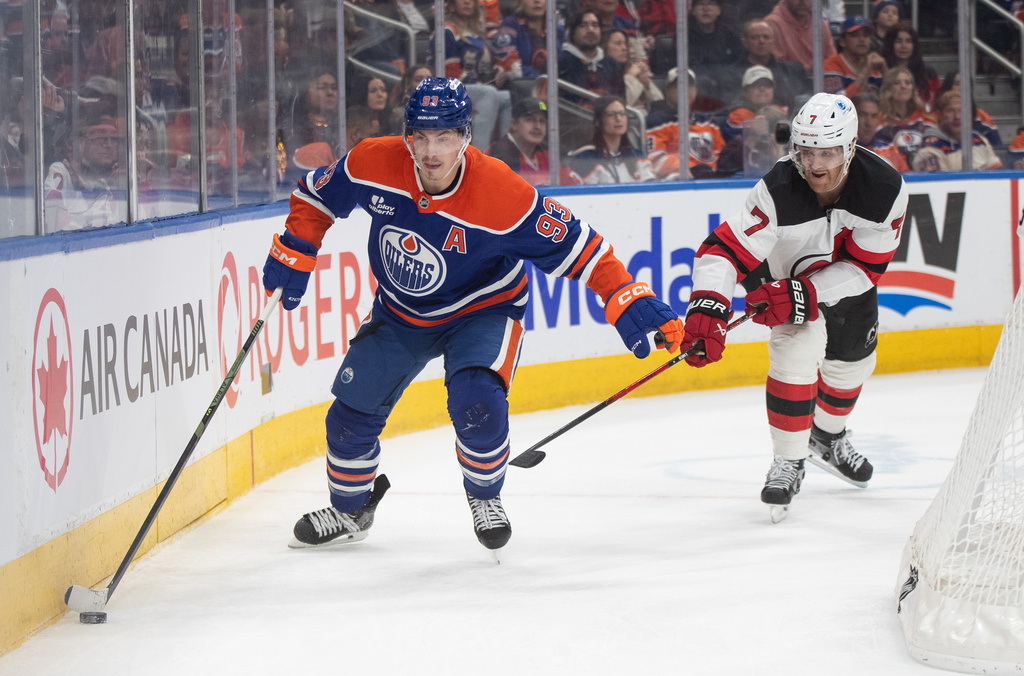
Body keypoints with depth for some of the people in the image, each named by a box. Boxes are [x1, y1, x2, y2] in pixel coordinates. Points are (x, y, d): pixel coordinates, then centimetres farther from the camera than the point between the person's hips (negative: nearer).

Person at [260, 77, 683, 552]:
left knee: (476, 404, -27)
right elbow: (316, 197, -3)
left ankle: (484, 496, 5)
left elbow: (575, 246, -26)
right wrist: (292, 259, -2)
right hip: (399, 312, 4)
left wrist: (630, 304, -33)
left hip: (482, 311, -4)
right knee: (352, 413, 6)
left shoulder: (502, 196, -33)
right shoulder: (373, 164, -23)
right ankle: (350, 510, 35)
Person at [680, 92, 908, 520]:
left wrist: (802, 294, -38)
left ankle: (828, 436, 47)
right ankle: (788, 462, -10)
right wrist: (708, 309, -56)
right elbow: (725, 250, -41)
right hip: (783, 269, -3)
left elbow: (865, 267, -28)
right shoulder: (778, 191, -38)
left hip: (845, 275, 3)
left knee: (852, 358, 16)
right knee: (798, 348, -23)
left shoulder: (885, 189, -33)